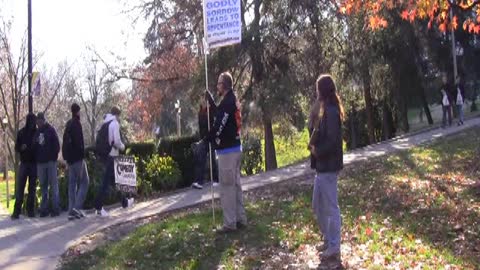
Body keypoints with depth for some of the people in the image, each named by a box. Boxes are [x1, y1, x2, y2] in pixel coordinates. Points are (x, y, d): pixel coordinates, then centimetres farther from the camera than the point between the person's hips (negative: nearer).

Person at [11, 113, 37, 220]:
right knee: (20, 187, -5)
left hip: (34, 163, 0)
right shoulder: (21, 132, 4)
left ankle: (30, 210, 8)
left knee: (32, 187, 4)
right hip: (24, 163, 0)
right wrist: (21, 148, -15)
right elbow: (16, 147, 6)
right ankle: (16, 211, -5)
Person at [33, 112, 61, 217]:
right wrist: (36, 158, 3)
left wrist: (54, 157, -10)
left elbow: (56, 145, -5)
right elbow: (34, 146, 15)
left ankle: (55, 208, 0)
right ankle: (44, 208, 11)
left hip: (50, 161, -5)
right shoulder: (37, 132, 13)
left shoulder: (50, 130, 0)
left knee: (53, 185, -2)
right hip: (40, 162, 5)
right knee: (43, 186, 7)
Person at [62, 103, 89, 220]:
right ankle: (77, 207, -12)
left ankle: (71, 211, 6)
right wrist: (82, 154, -15)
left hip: (70, 158, 8)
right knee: (84, 182, -2)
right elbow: (79, 141, -19)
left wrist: (66, 156, 18)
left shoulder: (68, 124, 16)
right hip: (77, 158, -8)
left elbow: (65, 141, 18)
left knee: (72, 184, 8)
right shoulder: (76, 123, -10)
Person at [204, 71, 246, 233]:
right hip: (235, 148, 10)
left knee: (227, 187, -5)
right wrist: (210, 99, 19)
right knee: (236, 184, 15)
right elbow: (219, 113, 27)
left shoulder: (227, 102, -19)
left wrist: (207, 139, -8)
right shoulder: (232, 101, 12)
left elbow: (219, 125, -22)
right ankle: (240, 219, 22)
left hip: (227, 150, -10)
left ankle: (230, 223, 0)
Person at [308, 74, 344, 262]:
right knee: (318, 205, 18)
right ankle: (328, 240, 30)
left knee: (331, 207, -1)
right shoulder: (325, 110, 12)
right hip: (322, 165, 10)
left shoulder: (331, 112, -18)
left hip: (328, 166, -10)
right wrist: (313, 145, -2)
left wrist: (317, 151, -12)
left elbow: (332, 141, -23)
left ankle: (334, 248, 9)